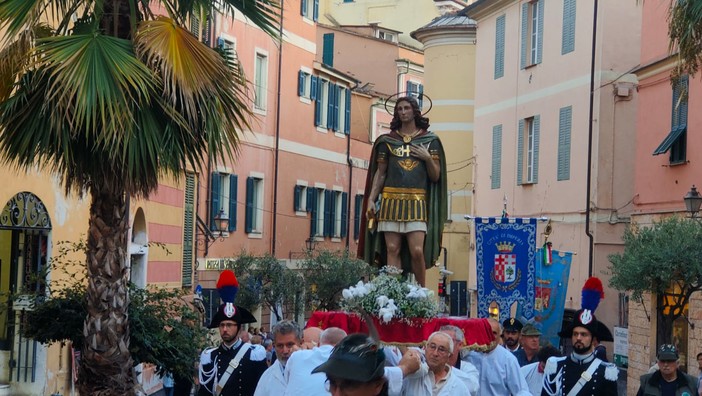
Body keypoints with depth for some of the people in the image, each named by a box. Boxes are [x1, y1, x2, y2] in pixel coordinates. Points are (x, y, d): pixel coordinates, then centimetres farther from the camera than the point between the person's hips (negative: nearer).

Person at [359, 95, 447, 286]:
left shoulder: (430, 140, 10)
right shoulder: (387, 140, 13)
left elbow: (435, 176, 10)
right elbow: (380, 173, 12)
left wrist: (428, 158, -7)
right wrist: (371, 199, 3)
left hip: (416, 202, -1)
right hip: (391, 200, 1)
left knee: (417, 251, -12)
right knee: (392, 249, -3)